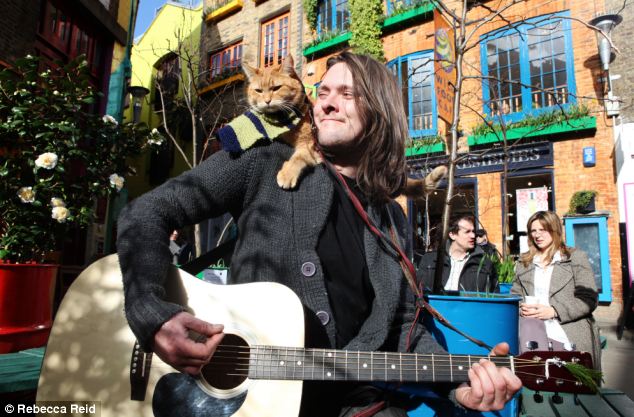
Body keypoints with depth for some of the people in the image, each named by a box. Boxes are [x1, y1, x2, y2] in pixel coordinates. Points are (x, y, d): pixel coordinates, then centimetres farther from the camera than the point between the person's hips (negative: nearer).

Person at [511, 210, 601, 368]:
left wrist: (553, 311, -12)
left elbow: (589, 299, -1)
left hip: (567, 336, -2)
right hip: (531, 335, 2)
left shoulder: (576, 258, 6)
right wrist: (521, 308, -4)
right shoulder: (523, 262, 17)